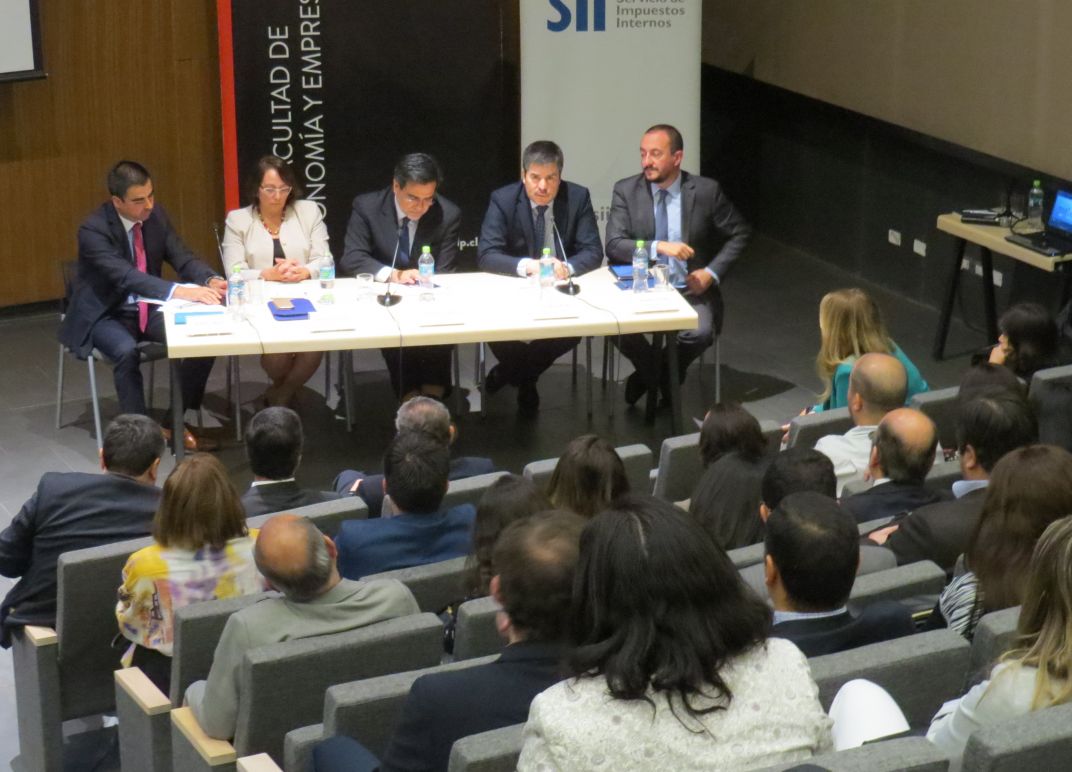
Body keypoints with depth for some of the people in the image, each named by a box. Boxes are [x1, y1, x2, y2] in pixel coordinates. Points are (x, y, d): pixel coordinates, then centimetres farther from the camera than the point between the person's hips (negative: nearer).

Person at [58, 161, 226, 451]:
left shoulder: (156, 215, -4)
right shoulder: (93, 229, -24)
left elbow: (183, 258, -4)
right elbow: (125, 275, -37)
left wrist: (211, 280, -28)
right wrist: (178, 291, -50)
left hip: (148, 309, 6)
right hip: (104, 315, -6)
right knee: (127, 351, -37)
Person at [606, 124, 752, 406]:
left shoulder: (706, 190, -3)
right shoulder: (626, 190, -2)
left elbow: (740, 234, 8)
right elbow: (613, 245, -11)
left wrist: (712, 272, -6)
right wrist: (659, 247, -26)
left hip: (690, 290, 0)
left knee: (701, 331, -30)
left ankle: (662, 376, 3)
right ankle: (653, 373, 3)